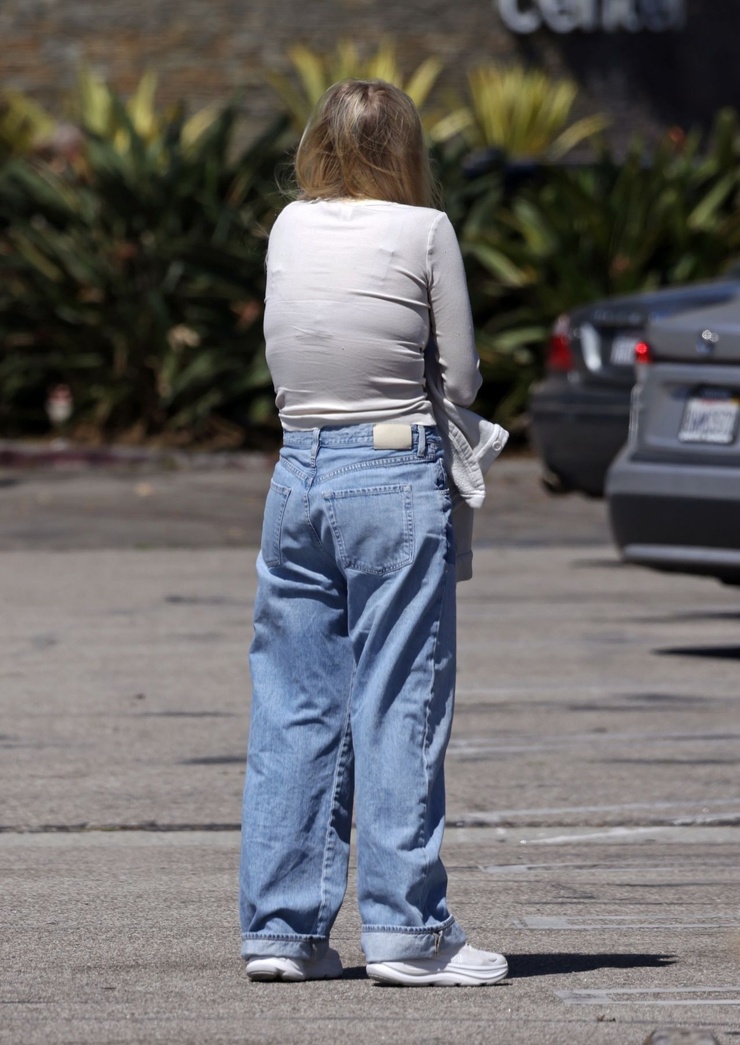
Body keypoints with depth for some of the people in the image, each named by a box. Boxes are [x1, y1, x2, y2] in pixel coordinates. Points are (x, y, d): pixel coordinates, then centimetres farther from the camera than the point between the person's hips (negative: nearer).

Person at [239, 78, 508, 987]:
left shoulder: (288, 227, 7)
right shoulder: (424, 231, -6)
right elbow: (462, 378, -1)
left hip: (298, 470, 4)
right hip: (397, 474, -4)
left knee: (293, 708, 8)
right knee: (398, 706, -1)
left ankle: (280, 926, 9)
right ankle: (404, 928, 0)